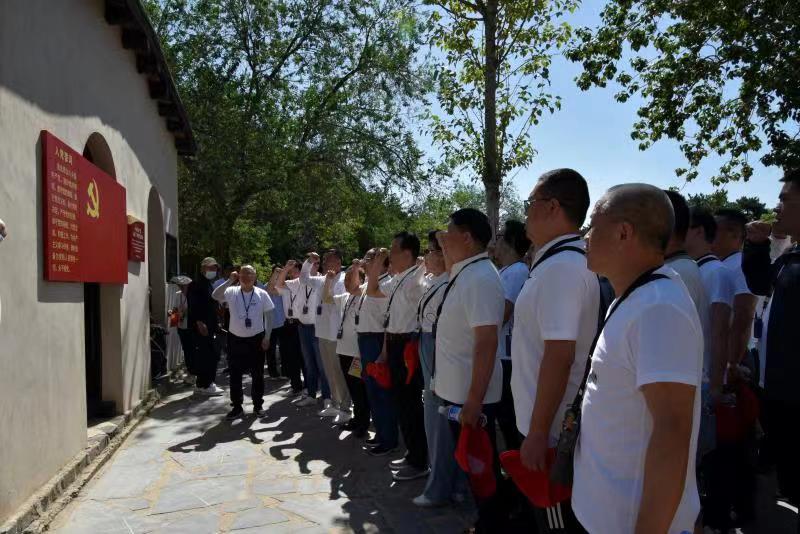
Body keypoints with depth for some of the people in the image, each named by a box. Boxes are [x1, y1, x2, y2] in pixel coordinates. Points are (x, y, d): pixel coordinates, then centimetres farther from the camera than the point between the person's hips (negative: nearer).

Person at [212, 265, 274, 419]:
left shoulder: (262, 294, -4)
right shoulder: (231, 292, -3)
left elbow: (269, 316, 0)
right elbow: (215, 296, -21)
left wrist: (267, 337, -5)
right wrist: (230, 281, -24)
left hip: (256, 339, 0)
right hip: (236, 339, 1)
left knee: (257, 374, 8)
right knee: (235, 375, 4)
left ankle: (258, 405, 23)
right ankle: (237, 407, 16)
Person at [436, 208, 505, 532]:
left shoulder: (481, 278, -21)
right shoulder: (461, 275, 7)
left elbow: (486, 343, -26)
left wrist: (474, 402, -26)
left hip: (470, 396, -9)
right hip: (454, 391, 9)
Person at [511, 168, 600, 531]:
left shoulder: (560, 267, -23)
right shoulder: (569, 261, 9)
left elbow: (559, 356, -27)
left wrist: (537, 433, -22)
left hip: (553, 430, -9)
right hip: (562, 423, 9)